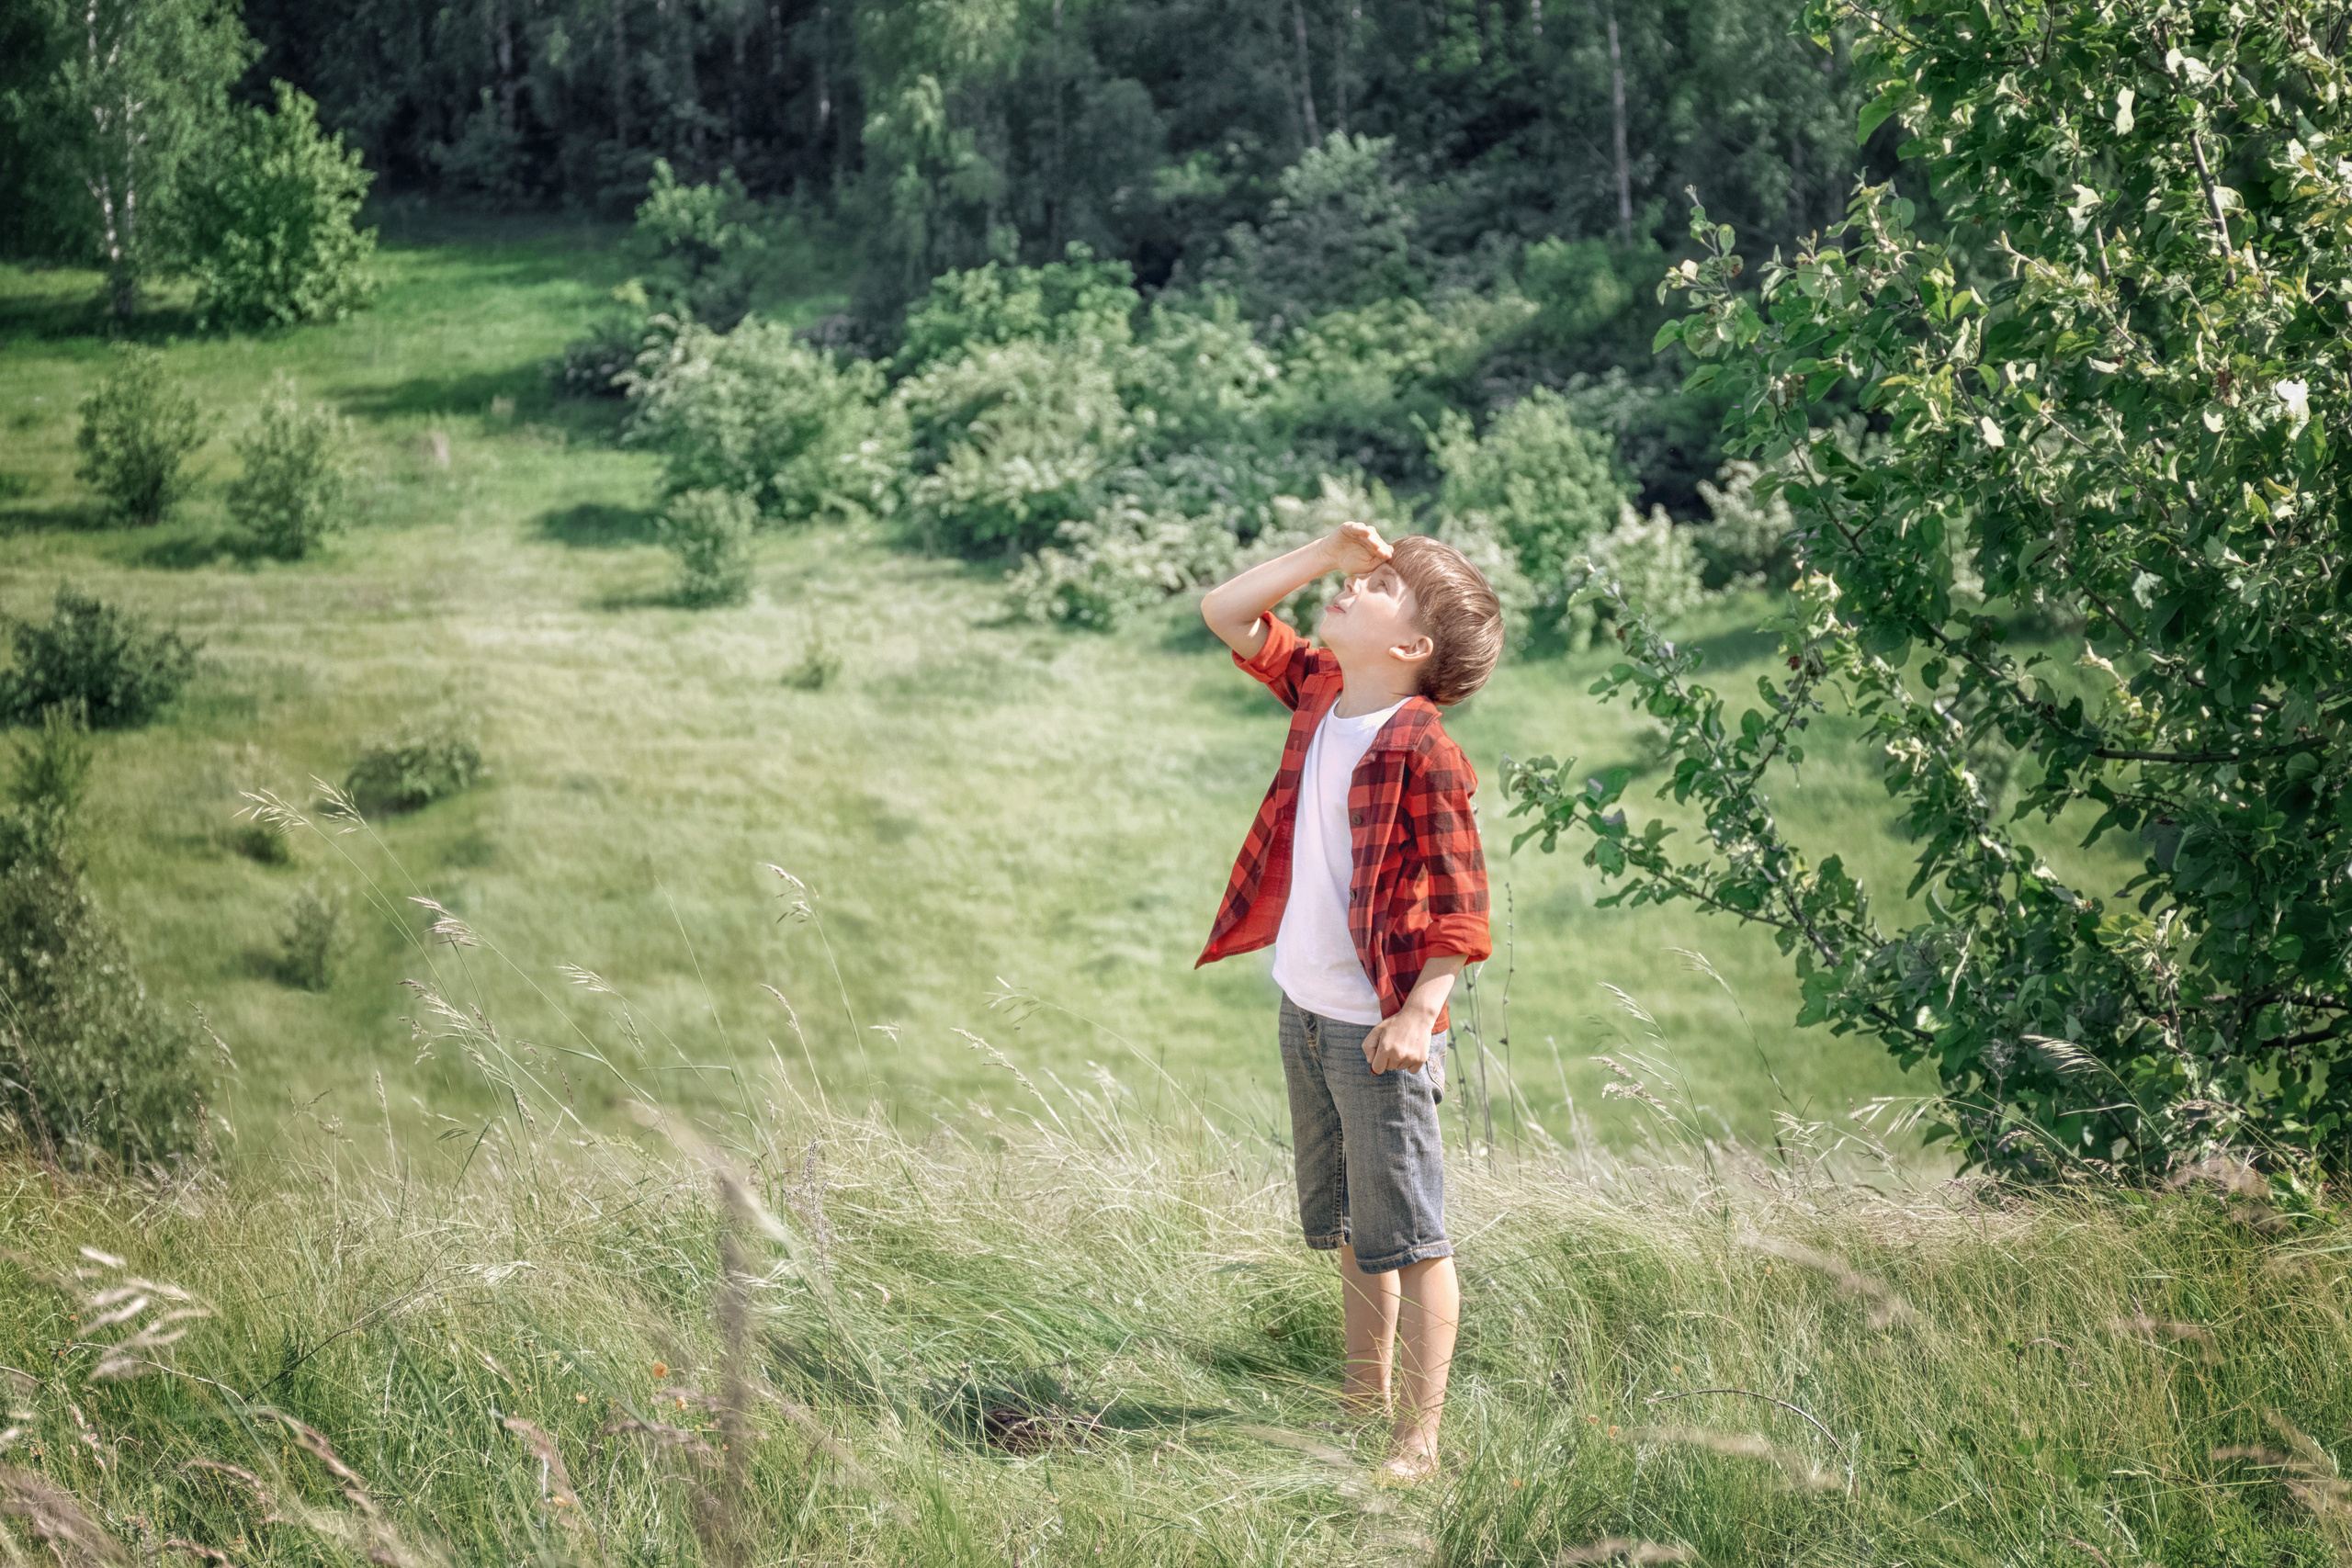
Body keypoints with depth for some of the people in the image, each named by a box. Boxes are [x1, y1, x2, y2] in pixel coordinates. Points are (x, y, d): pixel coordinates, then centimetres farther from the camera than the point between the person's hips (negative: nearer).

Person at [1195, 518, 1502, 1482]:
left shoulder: (1421, 751, -17)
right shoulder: (1319, 691, 5)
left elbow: (1460, 904, -17)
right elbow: (1226, 614, 15)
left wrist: (1419, 1013, -25)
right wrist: (1325, 552, 3)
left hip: (1377, 1027, -8)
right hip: (1305, 1010, 8)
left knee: (1408, 1239, -1)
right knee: (1346, 1231, 20)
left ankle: (1421, 1442, 5)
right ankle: (1362, 1403, 33)